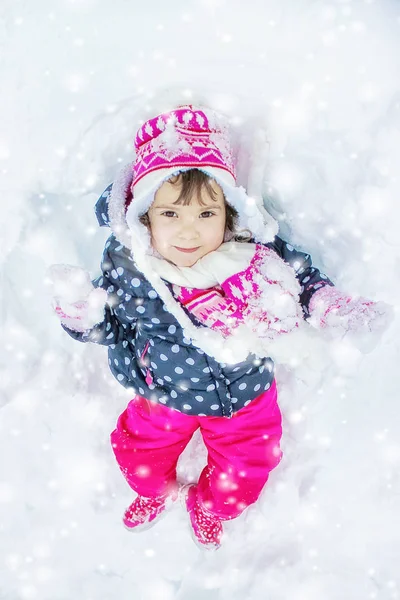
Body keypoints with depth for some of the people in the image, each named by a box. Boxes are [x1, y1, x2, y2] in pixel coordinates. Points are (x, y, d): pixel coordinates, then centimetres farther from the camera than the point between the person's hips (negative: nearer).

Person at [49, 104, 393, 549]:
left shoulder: (256, 253, -23)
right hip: (165, 397, 0)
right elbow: (109, 325, -8)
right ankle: (157, 491, 61)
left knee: (244, 469, 19)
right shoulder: (127, 266, -23)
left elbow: (303, 280, -5)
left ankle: (209, 506, 58)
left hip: (245, 395, 1)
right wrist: (81, 313, -27)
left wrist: (340, 311, -17)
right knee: (140, 453, 20)